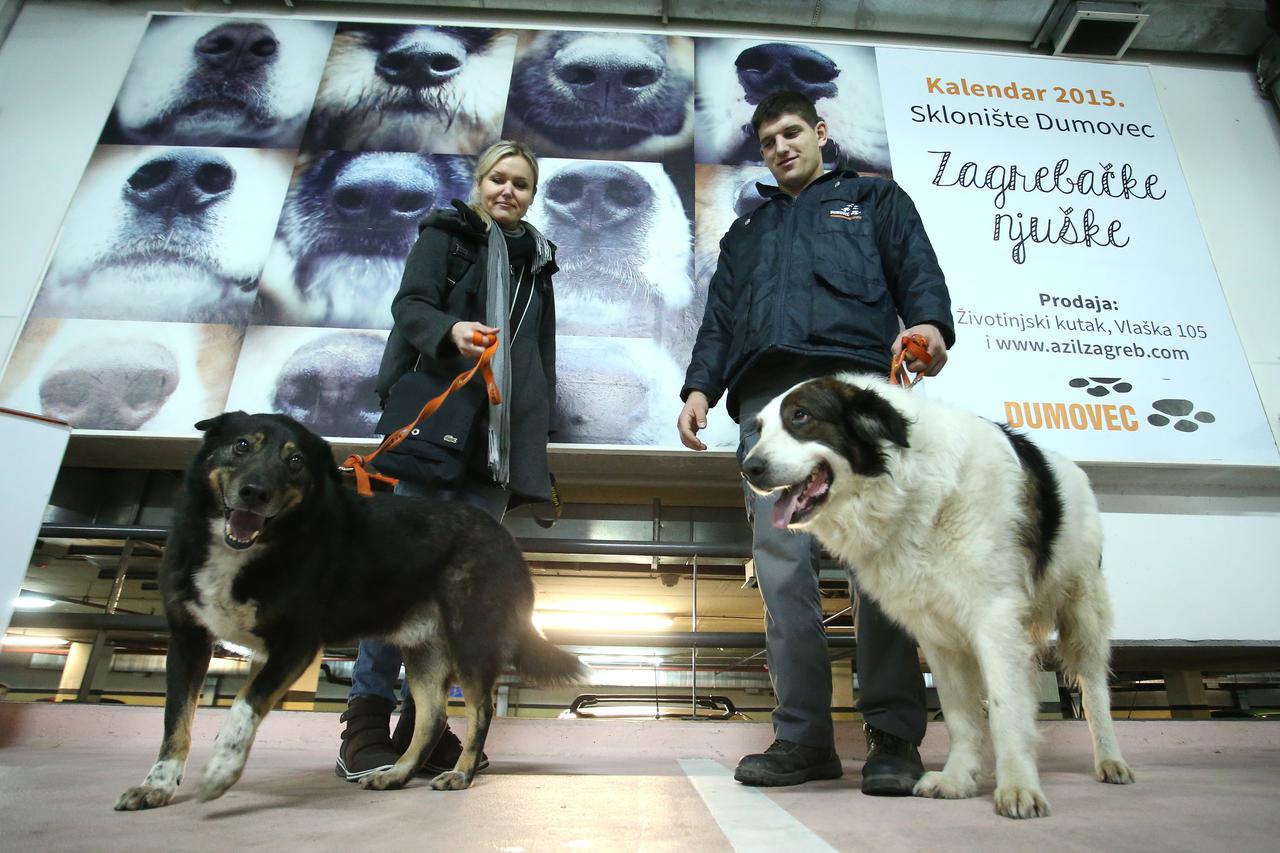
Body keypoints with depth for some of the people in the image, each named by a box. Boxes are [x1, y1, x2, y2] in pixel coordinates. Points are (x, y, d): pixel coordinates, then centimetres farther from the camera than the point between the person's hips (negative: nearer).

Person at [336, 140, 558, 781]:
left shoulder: (537, 261, 26)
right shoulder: (444, 235, 14)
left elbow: (544, 358, 24)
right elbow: (409, 306, -2)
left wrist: (536, 438, 15)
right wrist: (450, 331, -26)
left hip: (500, 434, 5)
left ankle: (421, 720, 8)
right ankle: (366, 718, -1)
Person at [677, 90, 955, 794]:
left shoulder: (873, 199, 27)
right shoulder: (747, 230, 36)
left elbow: (918, 270, 11)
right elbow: (720, 316, 25)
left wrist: (929, 323, -12)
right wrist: (700, 386, 8)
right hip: (767, 398, 3)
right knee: (781, 564, -6)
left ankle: (893, 737, -3)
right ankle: (803, 739, 0)